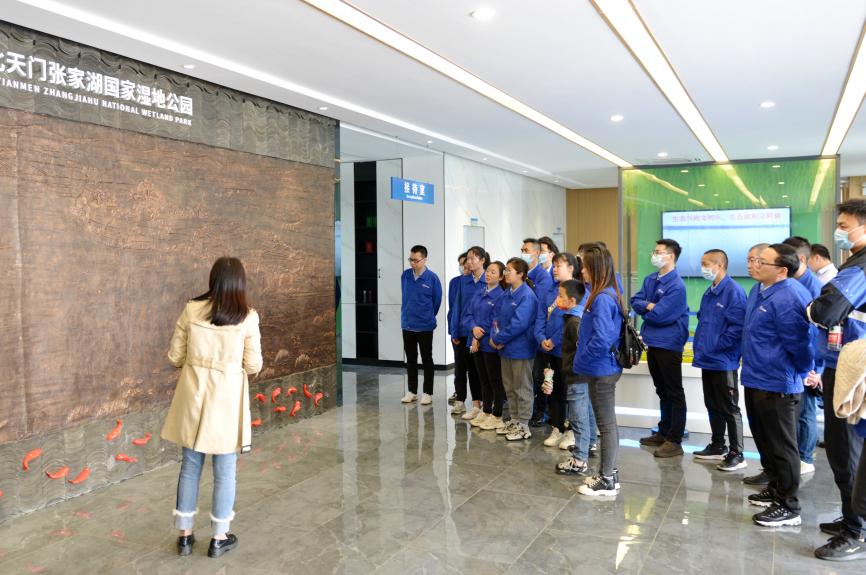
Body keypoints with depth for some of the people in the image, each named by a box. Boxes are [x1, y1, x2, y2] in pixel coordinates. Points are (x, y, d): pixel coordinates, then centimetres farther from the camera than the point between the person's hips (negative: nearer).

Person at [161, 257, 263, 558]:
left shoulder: (191, 310, -4)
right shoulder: (247, 318, -10)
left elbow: (175, 357, 2)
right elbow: (253, 367, -6)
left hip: (193, 397, 3)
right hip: (227, 400, -2)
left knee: (190, 466, 15)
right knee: (225, 471, 10)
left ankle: (185, 535, 26)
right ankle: (219, 538, 21)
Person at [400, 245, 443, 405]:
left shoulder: (432, 278, -12)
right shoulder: (405, 275, 0)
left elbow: (437, 301, -2)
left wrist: (427, 317, 8)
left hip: (425, 326, -4)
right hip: (407, 325, 4)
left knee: (427, 360, 6)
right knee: (410, 359, 12)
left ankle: (428, 393, 14)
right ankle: (412, 391, 23)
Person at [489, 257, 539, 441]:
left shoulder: (527, 296, -18)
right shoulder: (507, 294, 8)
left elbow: (518, 324, -25)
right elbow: (497, 317, 9)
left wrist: (498, 339, -18)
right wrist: (494, 335, -8)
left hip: (520, 349, -8)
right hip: (505, 349, 9)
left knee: (522, 388, 4)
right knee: (509, 387, 17)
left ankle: (523, 426, 15)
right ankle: (514, 421, 31)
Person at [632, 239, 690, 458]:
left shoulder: (676, 286, -18)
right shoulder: (650, 280, 8)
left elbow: (658, 315, -23)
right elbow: (635, 301, 6)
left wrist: (646, 311, -3)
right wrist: (649, 306, -13)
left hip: (669, 345, -9)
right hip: (652, 343, 9)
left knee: (675, 394, 1)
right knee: (662, 391, 18)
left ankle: (674, 441, 7)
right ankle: (663, 433, 30)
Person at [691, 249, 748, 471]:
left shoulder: (733, 291, -16)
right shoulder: (709, 292, 12)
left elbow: (737, 326, -22)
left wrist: (716, 346, -16)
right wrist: (700, 345, 11)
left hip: (723, 361, -9)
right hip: (708, 360, 9)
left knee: (729, 409, 0)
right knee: (712, 406, 17)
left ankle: (737, 454, 9)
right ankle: (718, 446, 30)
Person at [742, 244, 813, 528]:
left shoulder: (787, 298, -23)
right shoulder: (758, 290, 8)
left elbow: (798, 342, -17)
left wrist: (806, 372, -3)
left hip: (777, 385, -10)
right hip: (756, 379, 10)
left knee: (781, 446, 1)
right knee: (764, 440, 21)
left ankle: (788, 507, 13)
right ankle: (775, 489, 36)